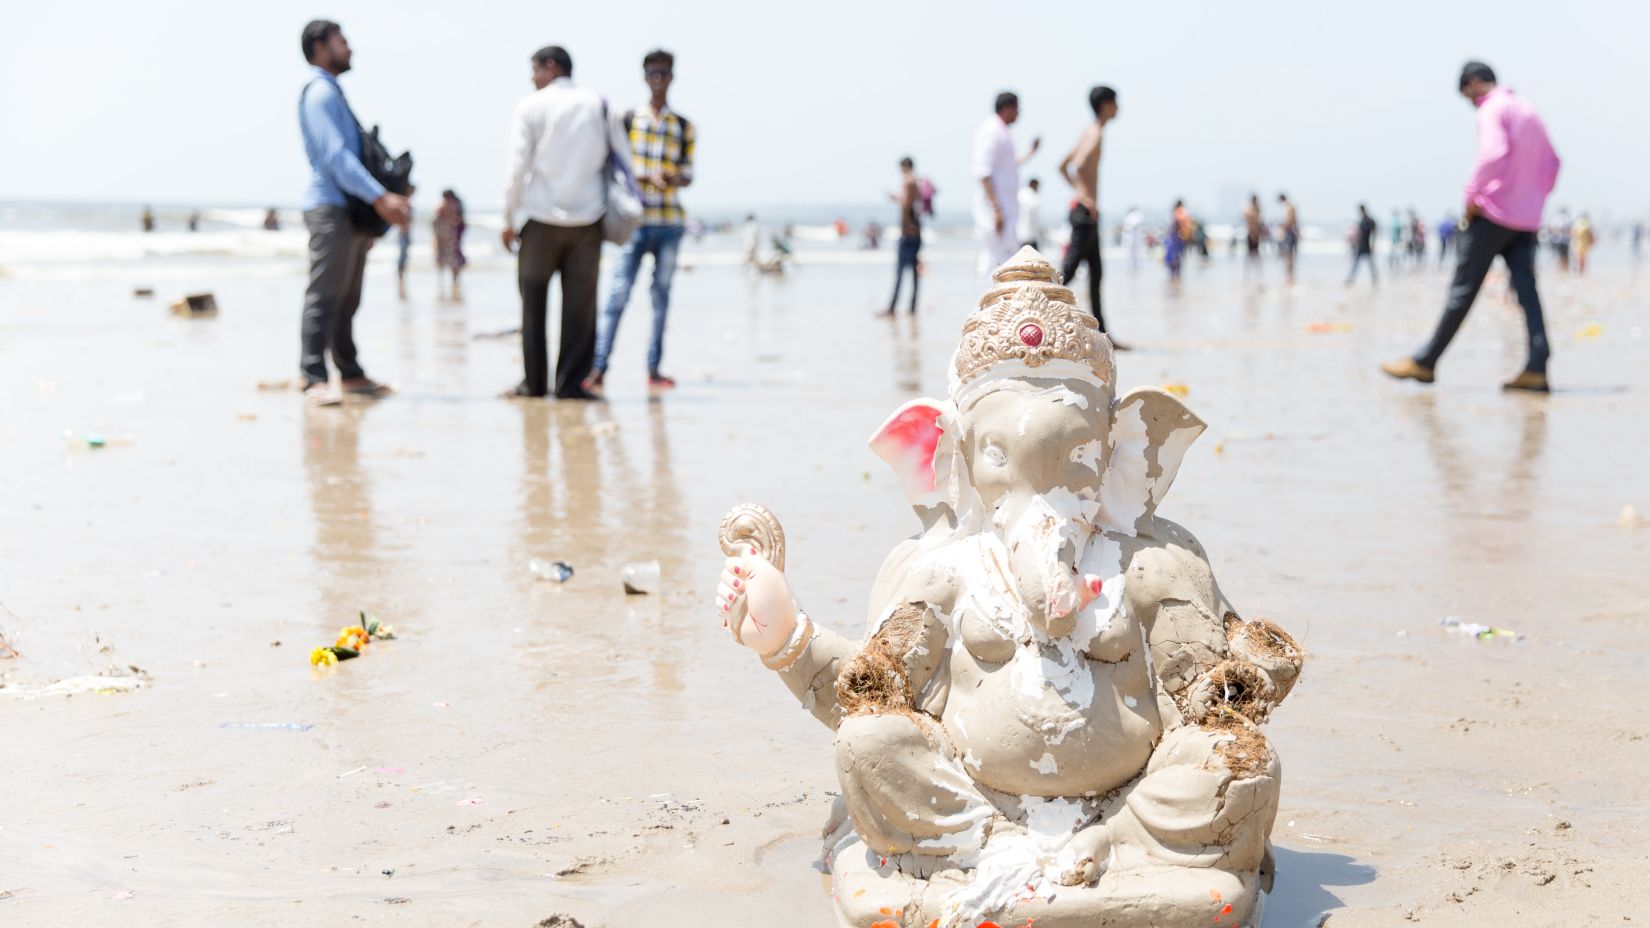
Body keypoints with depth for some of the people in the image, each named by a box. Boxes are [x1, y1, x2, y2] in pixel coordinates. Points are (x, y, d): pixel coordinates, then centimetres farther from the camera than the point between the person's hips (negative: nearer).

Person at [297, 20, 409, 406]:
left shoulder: (332, 93, 20)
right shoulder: (319, 93, -10)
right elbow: (335, 155, -20)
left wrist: (386, 197, 20)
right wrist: (380, 197, -25)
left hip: (353, 210, 10)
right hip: (330, 209, -10)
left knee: (347, 300, 13)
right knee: (324, 296, -12)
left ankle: (350, 374, 19)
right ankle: (315, 379, -13)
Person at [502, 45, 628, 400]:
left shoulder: (530, 107, 0)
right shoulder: (597, 104, 8)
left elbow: (518, 166, -4)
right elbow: (624, 155, 6)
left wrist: (509, 219, 2)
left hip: (541, 221, -2)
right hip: (587, 219, 2)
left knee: (534, 302, 8)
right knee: (580, 303, 3)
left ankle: (534, 381, 7)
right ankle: (572, 382, -1)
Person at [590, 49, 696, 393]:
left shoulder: (683, 127, 11)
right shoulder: (629, 119, 6)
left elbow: (688, 173, 10)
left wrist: (676, 177, -13)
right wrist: (649, 176, -16)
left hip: (670, 222, 3)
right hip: (637, 220, -3)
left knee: (661, 294, 5)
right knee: (619, 292, -10)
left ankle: (654, 368, 9)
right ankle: (599, 367, -10)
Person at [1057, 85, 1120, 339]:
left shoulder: (1088, 132, 17)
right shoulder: (1095, 133, -11)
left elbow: (1063, 167, 25)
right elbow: (1080, 167, -28)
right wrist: (1088, 198, -22)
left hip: (1083, 209, 10)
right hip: (1086, 212, -10)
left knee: (1096, 275, 9)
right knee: (1068, 272, -10)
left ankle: (1102, 336, 11)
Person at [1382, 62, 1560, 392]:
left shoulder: (1492, 110, -9)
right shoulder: (1528, 110, 18)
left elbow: (1493, 155, -26)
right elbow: (1551, 163, 22)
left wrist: (1472, 194, -16)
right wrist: (1535, 197, 19)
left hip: (1494, 213, -8)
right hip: (1527, 219, 8)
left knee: (1463, 288, -2)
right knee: (1526, 288, 0)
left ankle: (1424, 363, 5)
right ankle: (1536, 369, -10)